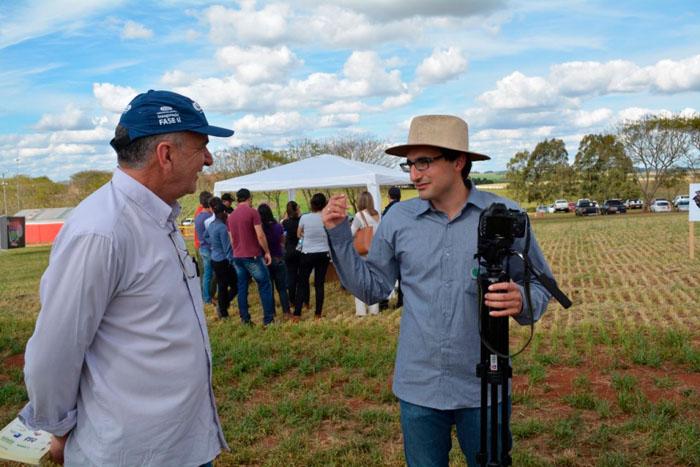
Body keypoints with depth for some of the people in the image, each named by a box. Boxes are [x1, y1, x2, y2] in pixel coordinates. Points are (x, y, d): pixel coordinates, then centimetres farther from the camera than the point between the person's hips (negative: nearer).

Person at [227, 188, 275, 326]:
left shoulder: (231, 216, 10)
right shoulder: (252, 212, -10)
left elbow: (232, 239, 15)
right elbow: (260, 235, -14)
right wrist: (267, 252, -5)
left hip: (237, 256, 6)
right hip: (252, 256, -6)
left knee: (242, 288, 10)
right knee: (265, 286, 2)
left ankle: (245, 319, 13)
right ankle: (268, 319, 1)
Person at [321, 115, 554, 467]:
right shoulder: (398, 219, -1)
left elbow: (541, 286, 0)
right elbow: (372, 288, 5)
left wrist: (521, 301, -22)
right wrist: (339, 235, -3)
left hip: (483, 388, -1)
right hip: (417, 388, 2)